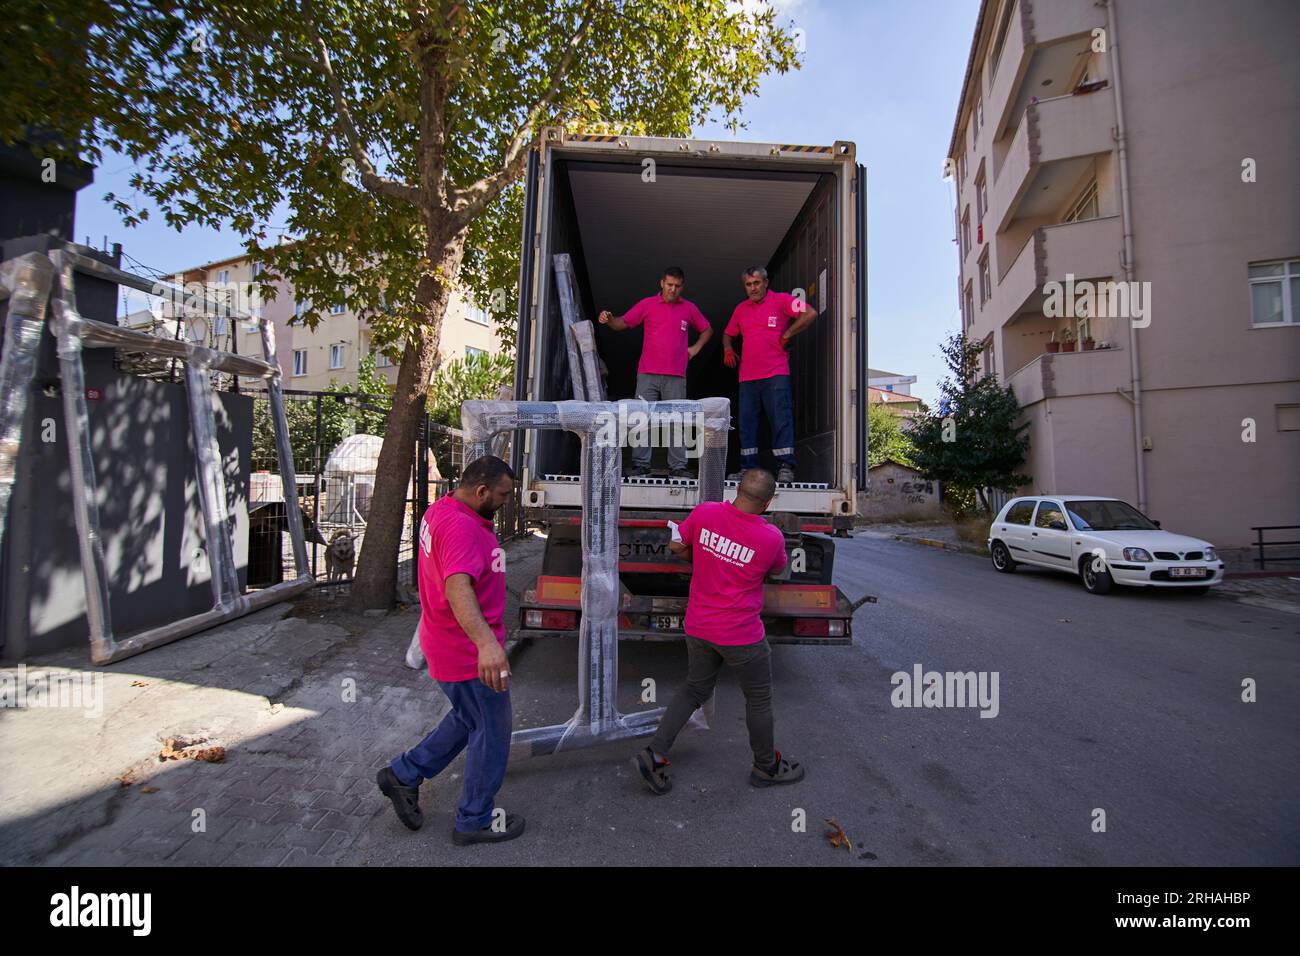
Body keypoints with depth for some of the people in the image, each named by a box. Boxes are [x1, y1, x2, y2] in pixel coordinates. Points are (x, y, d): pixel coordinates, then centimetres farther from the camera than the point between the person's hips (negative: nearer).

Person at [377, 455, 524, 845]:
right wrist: (485, 641, -53)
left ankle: (404, 773, 37)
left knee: (469, 720, 29)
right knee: (492, 733, 10)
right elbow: (457, 586, -44)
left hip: (451, 645, 10)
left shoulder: (439, 510, 3)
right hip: (470, 653, -10)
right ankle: (475, 821, 28)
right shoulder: (460, 526, -29)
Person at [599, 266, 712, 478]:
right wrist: (609, 319, -13)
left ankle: (678, 466, 6)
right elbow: (623, 323, 6)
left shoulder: (689, 308, 13)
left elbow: (707, 329, 25)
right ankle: (641, 465, 2)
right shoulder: (647, 304, 9)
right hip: (648, 374, -1)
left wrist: (696, 347, 11)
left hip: (676, 376, 1)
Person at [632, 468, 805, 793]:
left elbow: (676, 546, 4)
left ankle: (654, 754, 18)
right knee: (759, 699, 18)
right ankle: (766, 767, 37)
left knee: (694, 690, 22)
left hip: (698, 627, 4)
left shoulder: (705, 512, -11)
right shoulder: (772, 537, -18)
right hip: (741, 635, -4)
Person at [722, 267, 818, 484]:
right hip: (747, 376, 6)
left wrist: (787, 335, -5)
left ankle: (785, 468, -4)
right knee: (746, 423, 5)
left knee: (781, 420, -7)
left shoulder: (781, 300, 3)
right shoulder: (741, 309, 19)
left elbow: (810, 313, -8)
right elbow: (728, 333, 30)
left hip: (775, 374, -5)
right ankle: (748, 469, 11)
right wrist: (727, 349, 10)